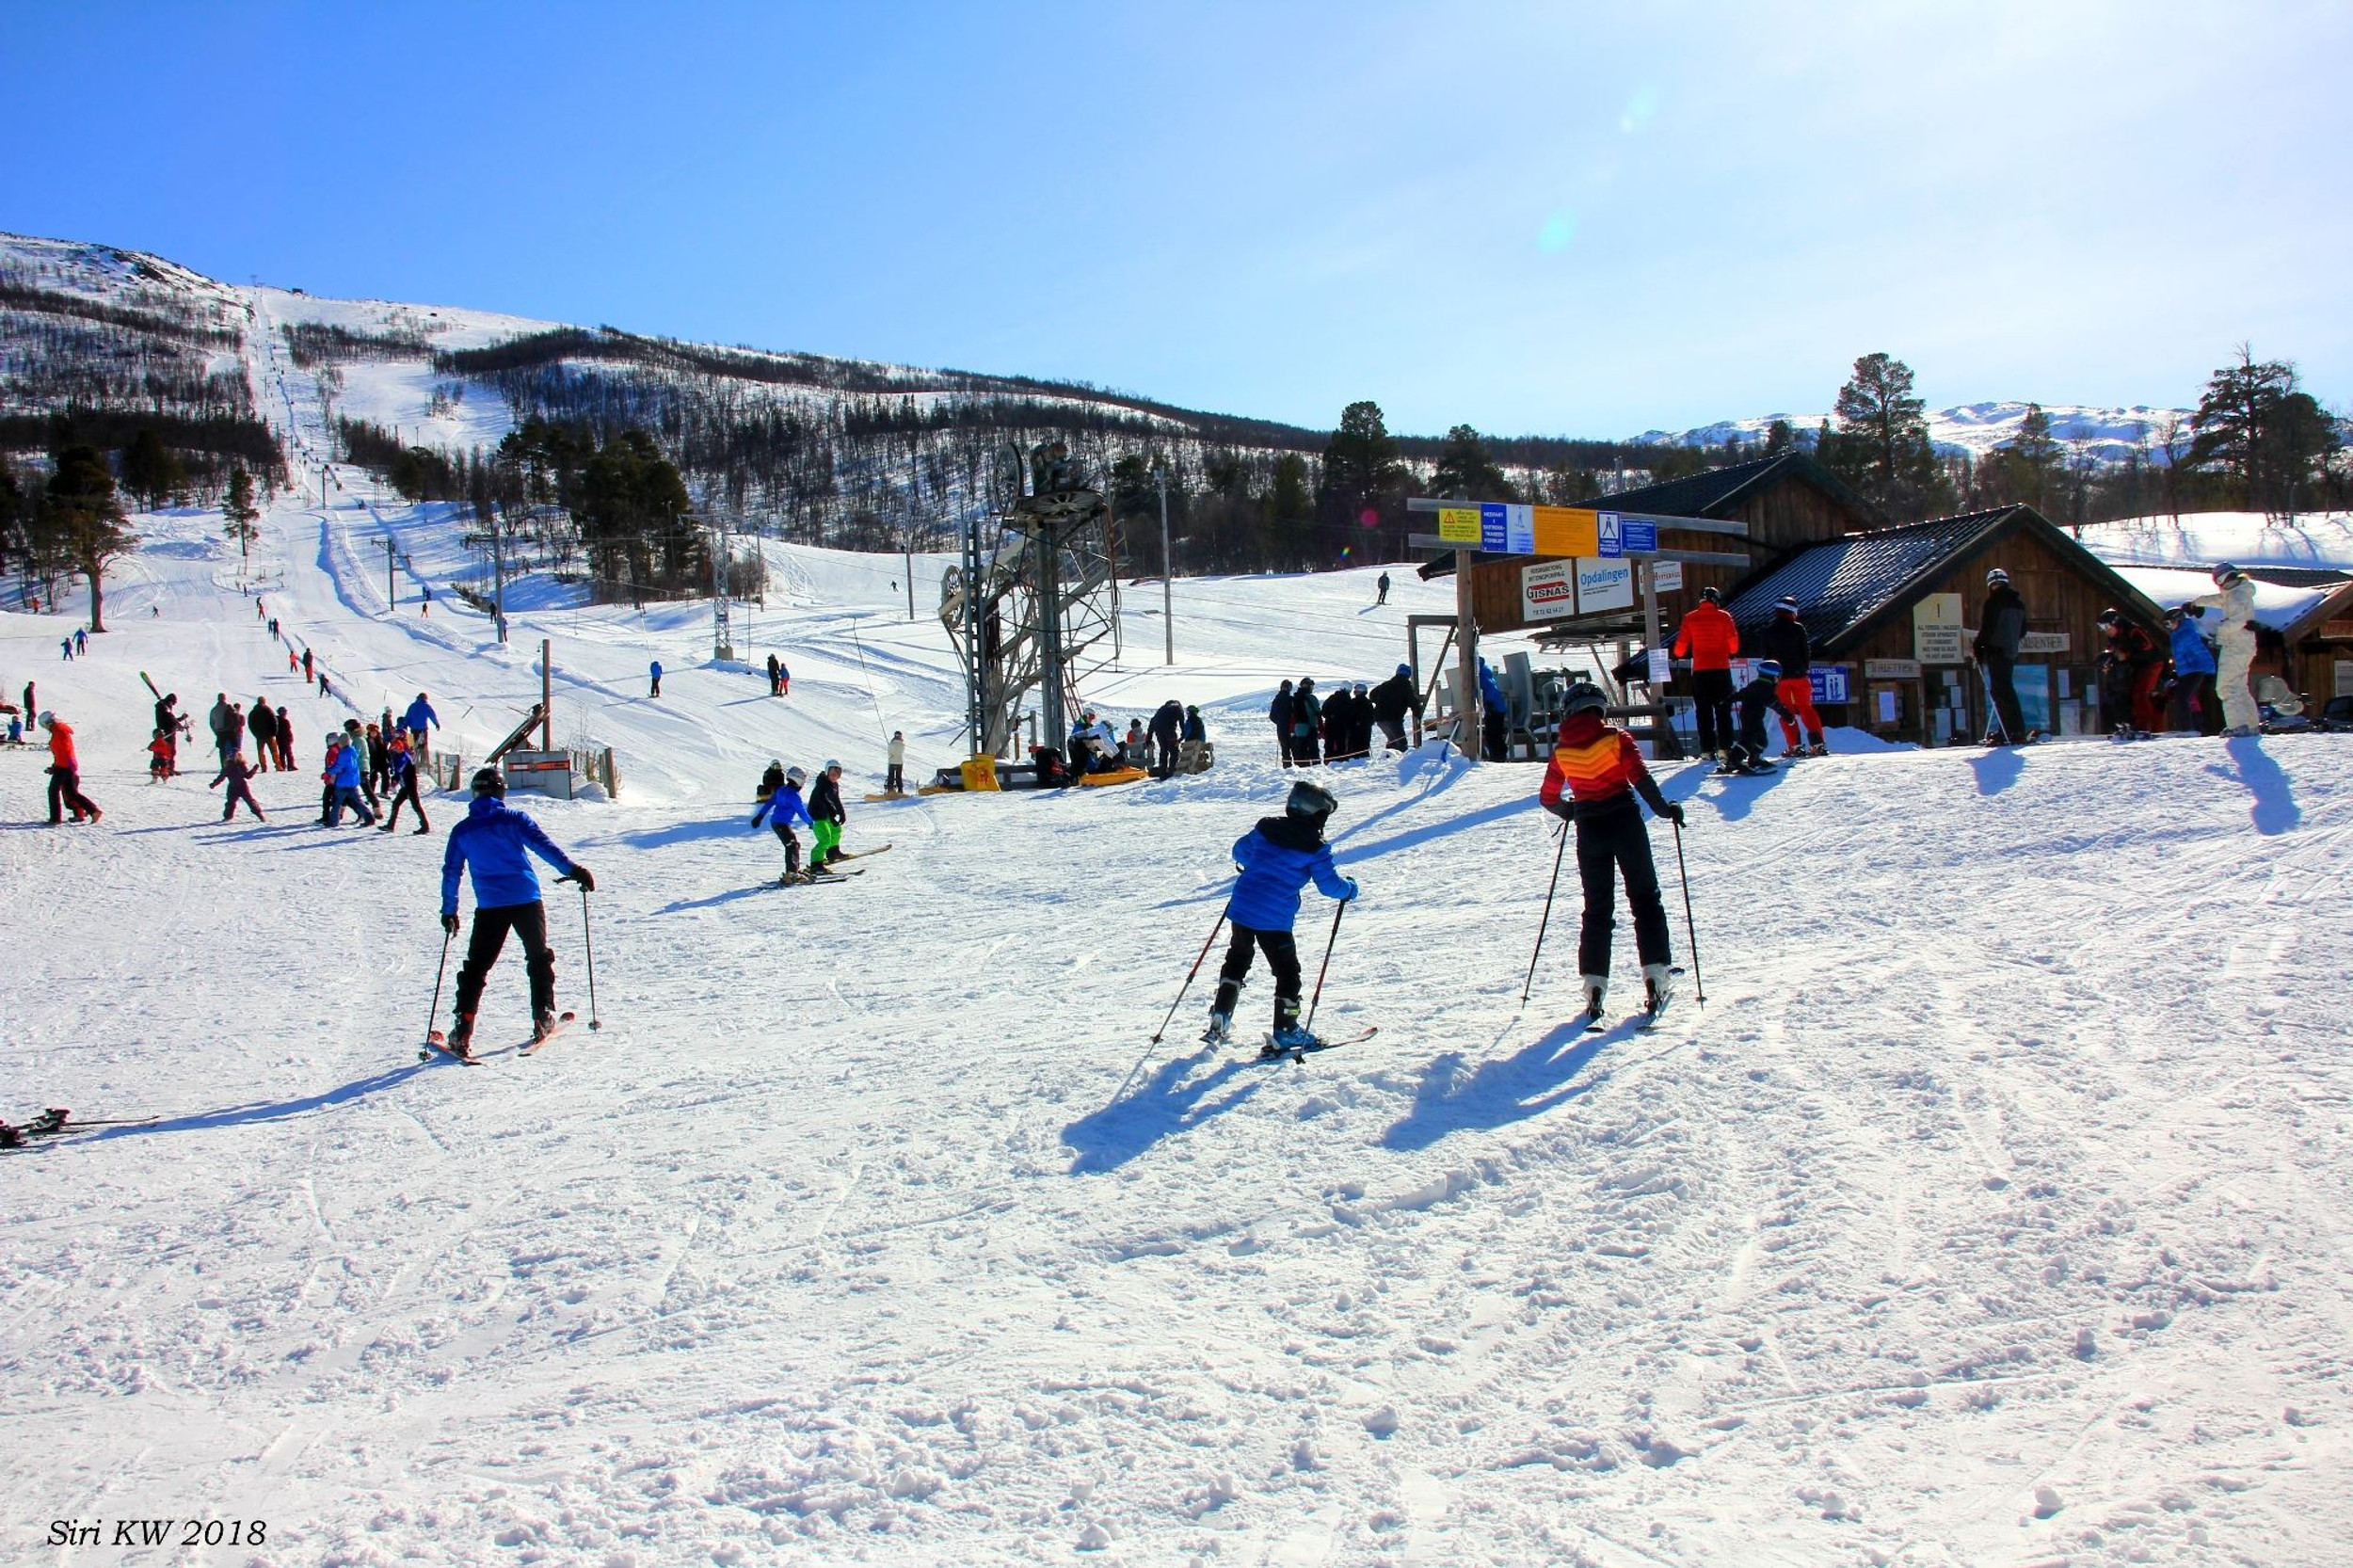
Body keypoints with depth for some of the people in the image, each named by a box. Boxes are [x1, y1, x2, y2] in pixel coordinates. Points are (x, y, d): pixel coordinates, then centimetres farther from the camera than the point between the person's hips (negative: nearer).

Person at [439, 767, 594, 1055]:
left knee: (476, 967, 6)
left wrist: (449, 911, 16)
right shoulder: (513, 819, 0)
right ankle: (543, 1017, 15)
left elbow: (451, 872, 9)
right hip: (527, 900, -1)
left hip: (489, 907, 1)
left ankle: (463, 1030, -3)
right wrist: (572, 869, -14)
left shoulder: (462, 831, 7)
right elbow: (542, 844, -11)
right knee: (539, 958, 16)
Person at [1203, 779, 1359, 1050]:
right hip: (1275, 919, -5)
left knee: (1237, 960, 22)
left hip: (1241, 907, 5)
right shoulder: (1315, 847, -8)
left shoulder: (1265, 827, 6)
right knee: (1287, 972, 11)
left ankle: (1220, 1021, 20)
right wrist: (1350, 888, 15)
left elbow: (1240, 850, 21)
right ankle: (1285, 1030, 15)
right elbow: (1330, 884, -5)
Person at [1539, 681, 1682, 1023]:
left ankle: (1594, 986, 4)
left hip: (1589, 830, 2)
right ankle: (1656, 975, 1)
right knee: (1645, 898, 9)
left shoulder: (1561, 751, 2)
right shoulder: (1616, 739, -5)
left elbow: (1548, 798, 7)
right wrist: (1664, 808, -3)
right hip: (1625, 822, -2)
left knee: (1597, 908, 11)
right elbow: (1641, 778, -14)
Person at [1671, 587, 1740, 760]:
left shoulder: (1690, 618, 3)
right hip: (1721, 668, -1)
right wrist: (1732, 654, 18)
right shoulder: (1724, 617, -1)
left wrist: (1676, 655, 23)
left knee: (1704, 711, 5)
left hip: (1699, 669, 1)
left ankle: (1707, 750, 1)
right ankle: (1724, 747, -3)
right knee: (1723, 710, 5)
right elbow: (1733, 641, -2)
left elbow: (1682, 643, 4)